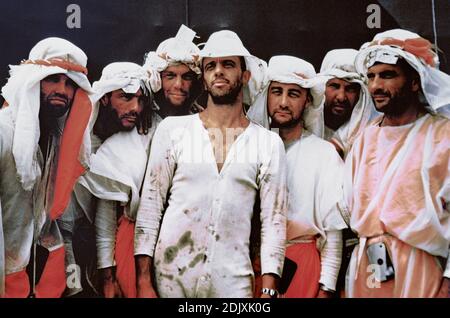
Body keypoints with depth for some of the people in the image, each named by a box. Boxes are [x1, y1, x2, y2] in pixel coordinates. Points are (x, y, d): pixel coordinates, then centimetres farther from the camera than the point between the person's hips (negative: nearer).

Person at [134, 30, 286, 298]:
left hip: (233, 279, 0)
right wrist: (144, 282, -4)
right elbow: (150, 205, 0)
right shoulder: (172, 129, 1)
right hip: (169, 274, 1)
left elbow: (274, 221, 1)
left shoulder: (269, 144, 2)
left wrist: (269, 291, -6)